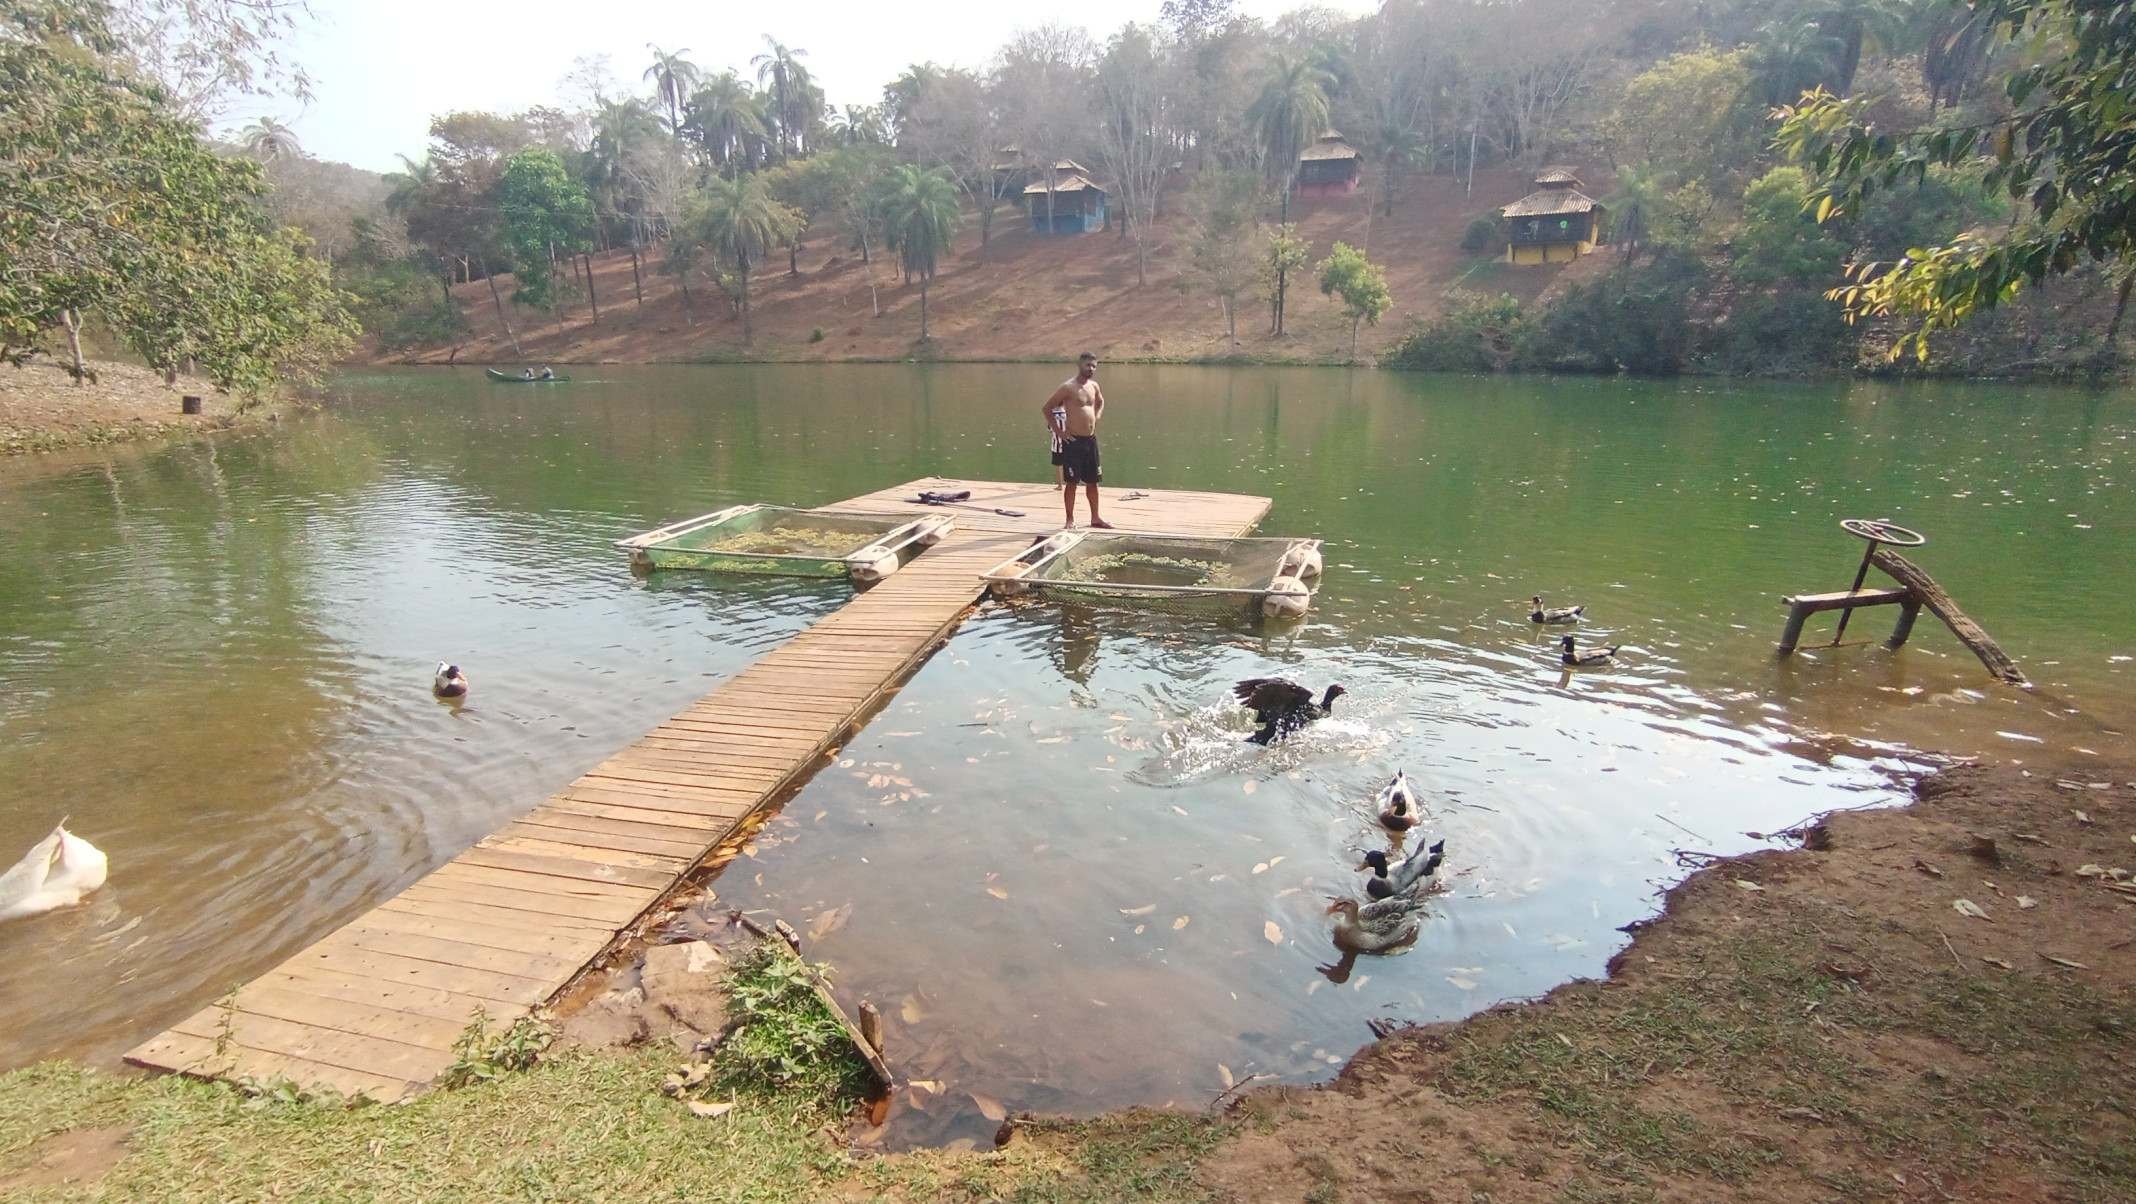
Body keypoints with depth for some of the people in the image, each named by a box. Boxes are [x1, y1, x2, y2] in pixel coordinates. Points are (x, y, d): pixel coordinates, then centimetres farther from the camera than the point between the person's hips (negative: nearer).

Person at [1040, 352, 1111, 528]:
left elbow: (1100, 402, 33)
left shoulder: (1094, 386, 10)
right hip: (1073, 441, -7)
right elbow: (1046, 408, -10)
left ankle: (1095, 518, 22)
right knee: (1071, 482, -1)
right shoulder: (1068, 387, -11)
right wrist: (1058, 431, -11)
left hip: (1091, 439, 7)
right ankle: (1070, 520, 8)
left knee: (1092, 481, 12)